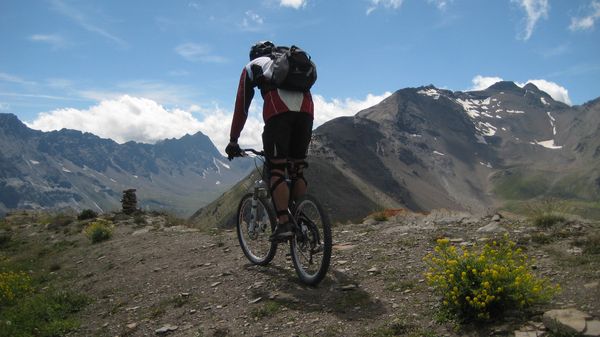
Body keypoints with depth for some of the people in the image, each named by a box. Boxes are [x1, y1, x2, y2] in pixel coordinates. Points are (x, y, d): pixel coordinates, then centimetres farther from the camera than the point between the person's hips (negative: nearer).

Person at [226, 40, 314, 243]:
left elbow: (241, 106, 21)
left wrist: (233, 140, 25)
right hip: (306, 110, 4)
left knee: (277, 170, -2)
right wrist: (306, 134, 44)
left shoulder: (252, 66, 26)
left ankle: (284, 224, -9)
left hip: (278, 112, -4)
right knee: (297, 171, 11)